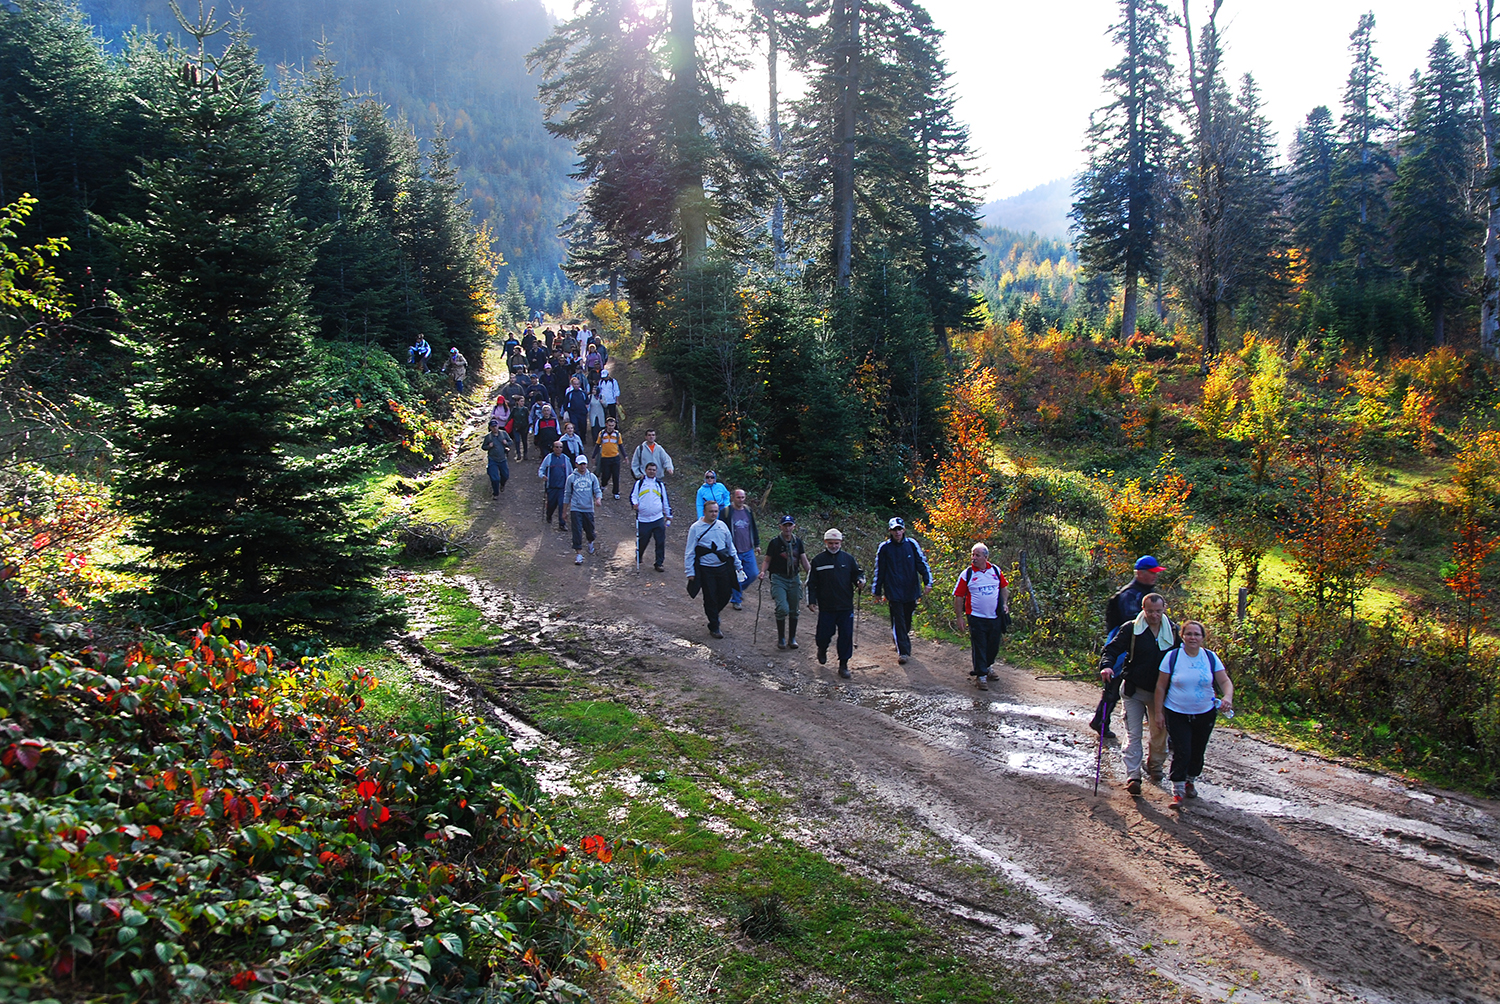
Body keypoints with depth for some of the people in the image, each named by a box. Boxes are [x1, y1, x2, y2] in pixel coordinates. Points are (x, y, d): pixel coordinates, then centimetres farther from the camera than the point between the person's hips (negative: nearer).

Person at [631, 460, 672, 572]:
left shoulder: (660, 485, 15)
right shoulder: (639, 483, 8)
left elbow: (666, 501, 20)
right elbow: (633, 496, 4)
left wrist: (669, 515, 18)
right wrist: (634, 503, -18)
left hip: (658, 519, 2)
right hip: (643, 520, -2)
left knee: (660, 542, -5)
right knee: (642, 541, 5)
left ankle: (659, 563, 5)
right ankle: (638, 557, 32)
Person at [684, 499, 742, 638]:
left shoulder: (722, 525, 7)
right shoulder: (696, 528, -6)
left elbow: (730, 546, 17)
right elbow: (689, 552, -4)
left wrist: (737, 565, 18)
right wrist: (690, 572, -9)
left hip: (723, 567, 4)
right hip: (706, 570, -4)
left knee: (725, 595, 8)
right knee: (710, 598, 3)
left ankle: (714, 613, 38)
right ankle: (714, 628, 17)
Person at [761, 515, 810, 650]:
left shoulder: (797, 542, 6)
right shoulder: (775, 543, -5)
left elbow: (804, 562, 8)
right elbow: (767, 561, 1)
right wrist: (763, 571, -16)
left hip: (794, 579, 4)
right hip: (778, 579, -4)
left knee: (794, 611, 8)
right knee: (782, 608, -18)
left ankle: (792, 638, 22)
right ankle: (781, 638, -1)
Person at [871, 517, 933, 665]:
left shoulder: (912, 544, 2)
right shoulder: (884, 547, -1)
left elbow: (922, 563, 5)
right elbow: (879, 571, 6)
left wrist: (927, 582, -8)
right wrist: (877, 591, 8)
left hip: (911, 590, 2)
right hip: (893, 591, -2)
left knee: (907, 621, 12)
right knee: (898, 621, -7)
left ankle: (902, 641, 34)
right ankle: (903, 651, -5)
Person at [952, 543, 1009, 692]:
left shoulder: (996, 571, 3)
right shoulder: (967, 574, -7)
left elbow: (1004, 587, 18)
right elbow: (958, 596, -3)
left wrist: (1005, 603, 6)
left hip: (995, 617, 4)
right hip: (977, 618, -4)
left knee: (994, 646, 14)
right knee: (979, 647, -2)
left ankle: (987, 667, 37)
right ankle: (981, 675, 7)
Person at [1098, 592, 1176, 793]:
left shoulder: (1173, 630, 0)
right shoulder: (1131, 629, -9)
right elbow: (1113, 648, -12)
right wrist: (1106, 665, -33)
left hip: (1161, 691, 3)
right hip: (1134, 690, -3)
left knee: (1160, 731, 14)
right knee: (1133, 734, -5)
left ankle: (1155, 765, 38)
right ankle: (1133, 776, -5)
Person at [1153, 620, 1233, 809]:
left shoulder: (1211, 658, -2)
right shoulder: (1172, 657, -9)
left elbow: (1225, 681, -3)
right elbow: (1161, 686, -4)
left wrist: (1228, 697, -25)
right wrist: (1159, 712, -6)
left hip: (1205, 714, 3)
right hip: (1177, 714, -3)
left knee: (1197, 751, 13)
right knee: (1181, 752, -11)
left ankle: (1190, 782, 37)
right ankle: (1177, 790, 0)